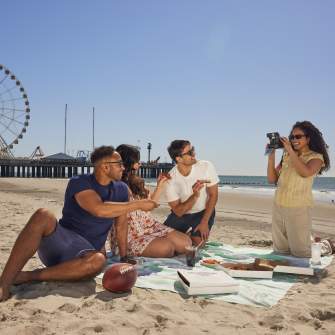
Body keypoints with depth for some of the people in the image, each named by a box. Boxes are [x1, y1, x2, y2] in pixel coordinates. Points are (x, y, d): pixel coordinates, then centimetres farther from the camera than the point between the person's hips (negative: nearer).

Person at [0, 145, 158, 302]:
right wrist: (138, 204, -20)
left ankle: (28, 276, -23)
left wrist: (124, 258, 14)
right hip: (59, 242, -3)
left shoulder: (121, 190, 8)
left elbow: (121, 226, 14)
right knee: (43, 216, -35)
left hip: (85, 251, 3)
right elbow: (99, 209, -26)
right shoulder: (79, 183, -9)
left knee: (98, 260, -35)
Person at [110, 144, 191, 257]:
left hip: (149, 226, 7)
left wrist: (160, 186, 18)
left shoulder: (136, 183, 13)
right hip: (130, 236, -7)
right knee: (166, 247, -28)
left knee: (186, 243, -11)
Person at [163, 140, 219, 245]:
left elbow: (213, 195, -12)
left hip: (203, 212, -1)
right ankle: (185, 234, 20)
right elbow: (178, 212, -20)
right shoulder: (170, 180, -22)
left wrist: (205, 222, -16)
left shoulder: (206, 167, -22)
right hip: (181, 214, 1)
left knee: (198, 242, -18)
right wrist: (195, 196, -37)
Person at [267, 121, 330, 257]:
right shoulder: (287, 156, 10)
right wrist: (271, 156, -4)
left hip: (299, 208, -4)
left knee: (300, 252, 3)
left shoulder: (316, 157, -1)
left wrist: (290, 150, -18)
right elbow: (272, 179, 6)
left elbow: (306, 172, -23)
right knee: (279, 250, 14)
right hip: (278, 206, 5)